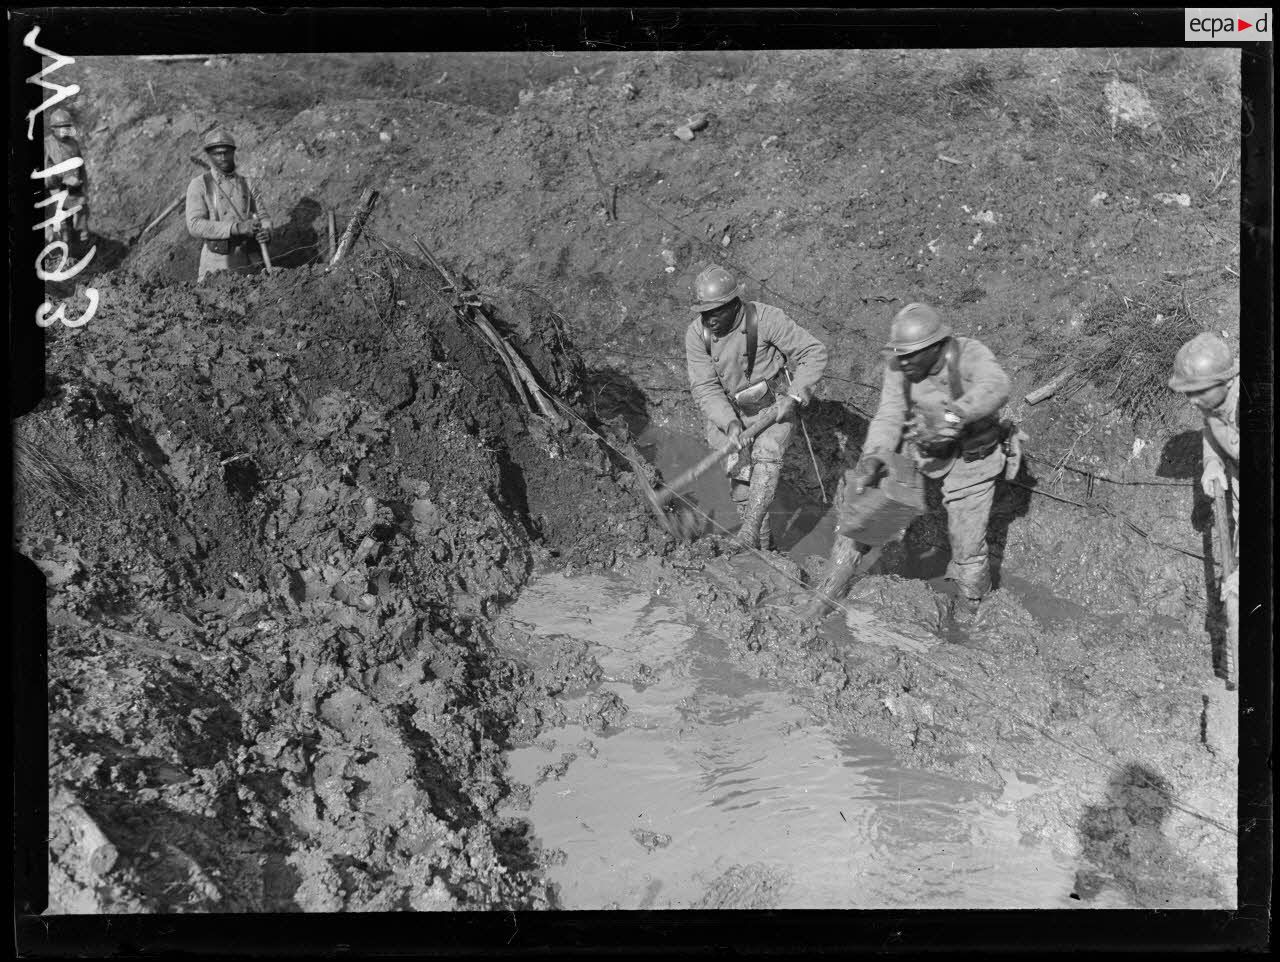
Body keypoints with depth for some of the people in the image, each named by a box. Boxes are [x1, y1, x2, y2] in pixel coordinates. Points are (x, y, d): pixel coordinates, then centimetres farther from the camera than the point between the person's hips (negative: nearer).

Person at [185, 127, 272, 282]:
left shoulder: (247, 184, 10)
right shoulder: (199, 185, 0)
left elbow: (263, 217, 10)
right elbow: (195, 225, -12)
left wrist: (266, 233, -16)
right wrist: (236, 227, -23)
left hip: (249, 263, 3)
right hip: (217, 265, -3)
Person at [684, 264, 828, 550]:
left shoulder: (765, 318, -24)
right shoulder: (696, 334, -15)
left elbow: (814, 352, -16)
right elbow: (705, 387, -14)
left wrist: (794, 397, -24)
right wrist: (730, 423, -29)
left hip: (774, 406, -3)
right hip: (729, 411, 3)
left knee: (766, 455, -26)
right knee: (740, 475, -2)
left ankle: (749, 535, -29)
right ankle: (763, 544, 12)